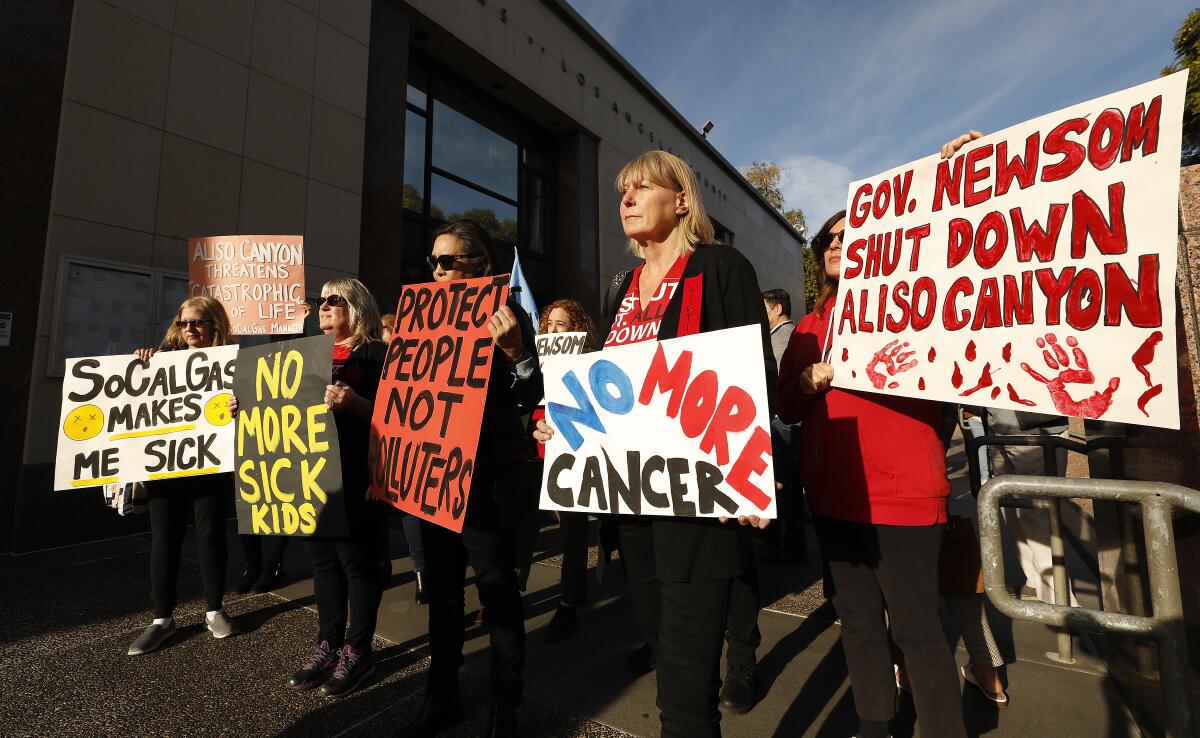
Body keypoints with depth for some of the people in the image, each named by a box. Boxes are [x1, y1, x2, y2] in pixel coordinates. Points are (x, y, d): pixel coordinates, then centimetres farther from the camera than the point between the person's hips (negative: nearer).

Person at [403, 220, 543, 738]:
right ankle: (441, 696, 35)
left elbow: (528, 400, -12)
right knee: (441, 587, 17)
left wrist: (513, 351, -27)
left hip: (487, 479, -6)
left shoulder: (505, 315, -6)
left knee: (497, 588, 4)